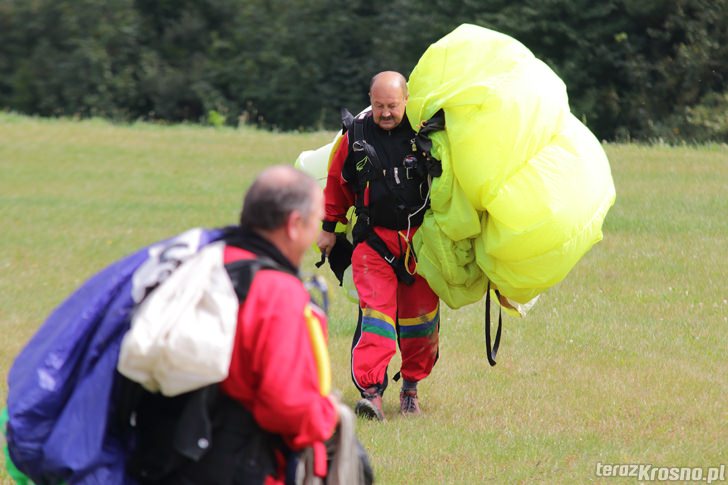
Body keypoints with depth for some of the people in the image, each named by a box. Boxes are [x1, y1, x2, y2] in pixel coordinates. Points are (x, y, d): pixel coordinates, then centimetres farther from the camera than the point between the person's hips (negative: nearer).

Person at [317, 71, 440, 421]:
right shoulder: (355, 136, -3)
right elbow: (337, 182, 11)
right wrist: (329, 227, 15)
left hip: (419, 237, 1)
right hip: (374, 238, -1)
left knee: (420, 314, 8)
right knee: (376, 310, -14)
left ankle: (411, 385, 25)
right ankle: (371, 392, -22)